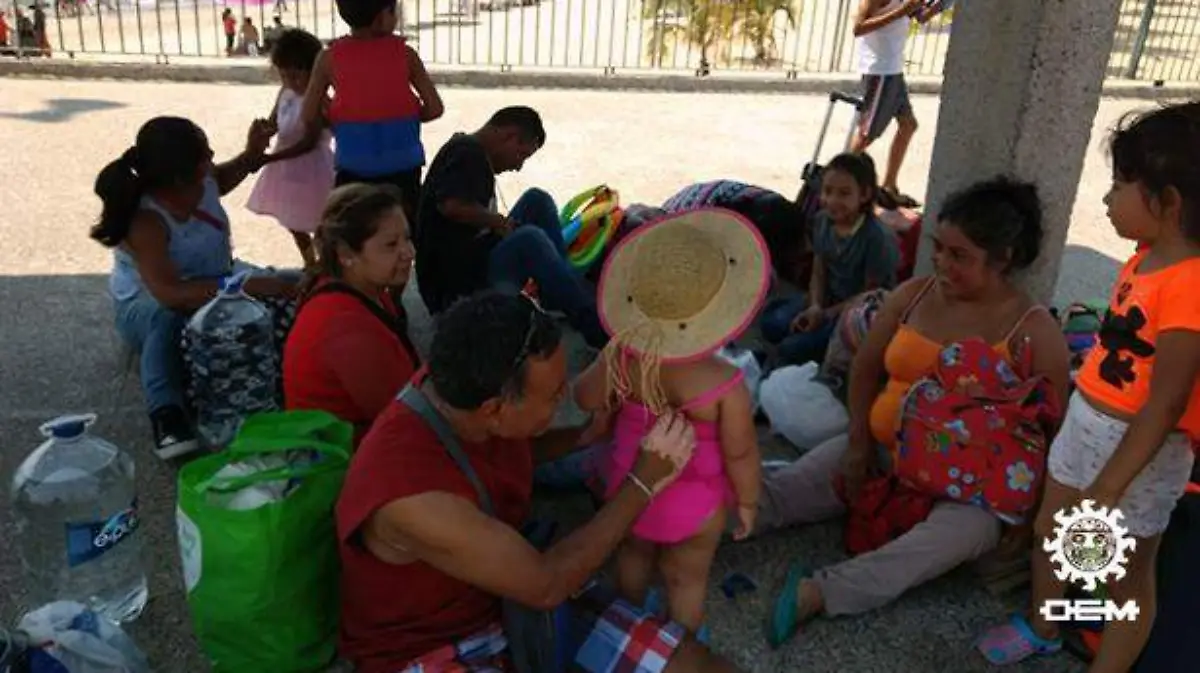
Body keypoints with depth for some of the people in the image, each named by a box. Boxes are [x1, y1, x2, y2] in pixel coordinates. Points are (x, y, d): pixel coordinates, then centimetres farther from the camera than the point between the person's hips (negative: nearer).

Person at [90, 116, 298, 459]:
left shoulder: (201, 178, -15)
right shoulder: (145, 221, -34)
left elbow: (220, 181, 13)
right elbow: (169, 294, -47)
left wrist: (252, 154, -7)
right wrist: (251, 285, -52)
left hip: (213, 284, 6)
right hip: (147, 306, -6)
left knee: (285, 291, -20)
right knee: (169, 314, -43)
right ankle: (166, 413, -41)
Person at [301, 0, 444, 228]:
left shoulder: (329, 58, -1)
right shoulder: (405, 53, -2)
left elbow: (310, 117, -3)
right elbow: (434, 108, -3)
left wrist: (342, 121, 14)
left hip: (353, 168, 0)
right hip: (402, 166, 0)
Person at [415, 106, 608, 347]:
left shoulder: (474, 153, 18)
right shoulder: (466, 153, -12)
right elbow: (452, 205, -30)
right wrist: (501, 222, -16)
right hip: (453, 284, -10)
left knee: (537, 202, 3)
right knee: (529, 240, -31)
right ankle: (600, 331, -27)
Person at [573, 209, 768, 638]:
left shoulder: (621, 357, -23)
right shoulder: (724, 384, -34)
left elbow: (586, 399, -4)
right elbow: (740, 454, -20)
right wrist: (747, 501, -2)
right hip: (695, 502, -4)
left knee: (633, 555, 31)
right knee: (686, 579, 22)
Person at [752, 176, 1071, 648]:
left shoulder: (1034, 330, -10)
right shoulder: (912, 295, 1)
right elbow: (866, 369, 8)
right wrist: (859, 443, -2)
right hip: (882, 450, 5)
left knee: (964, 531, -37)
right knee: (783, 489, -17)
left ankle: (817, 592, -45)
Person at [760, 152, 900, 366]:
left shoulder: (877, 237, -27)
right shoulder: (823, 221, -7)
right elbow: (818, 274, 1)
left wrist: (827, 314, -18)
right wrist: (815, 307, -16)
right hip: (829, 299, 7)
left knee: (792, 348, -17)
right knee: (771, 325, -6)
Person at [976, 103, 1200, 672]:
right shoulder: (1145, 259, -1)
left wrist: (1105, 491, -24)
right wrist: (1082, 416, 17)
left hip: (1141, 449, -9)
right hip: (1085, 424, 9)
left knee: (1127, 574, 10)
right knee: (1050, 529, 25)